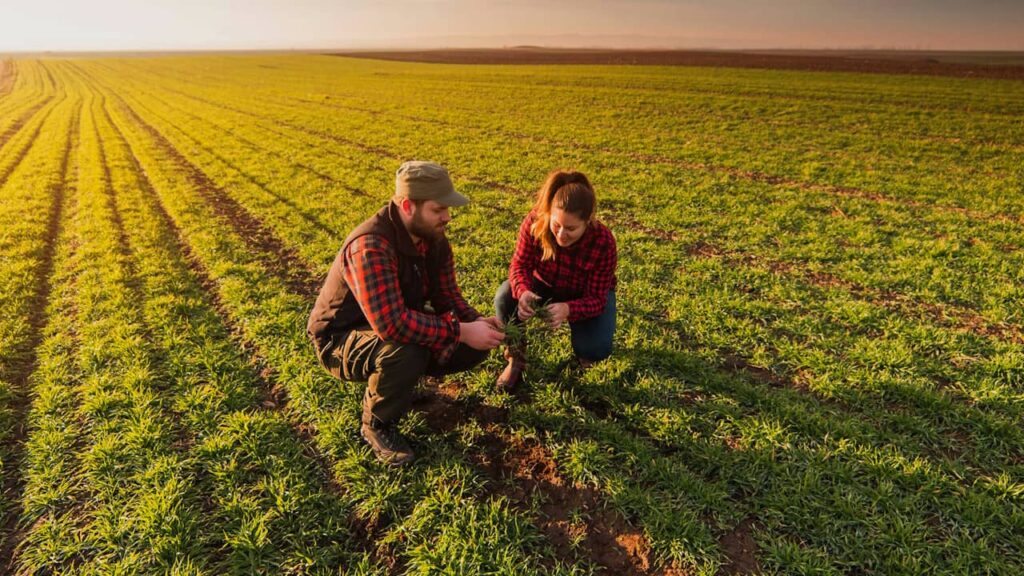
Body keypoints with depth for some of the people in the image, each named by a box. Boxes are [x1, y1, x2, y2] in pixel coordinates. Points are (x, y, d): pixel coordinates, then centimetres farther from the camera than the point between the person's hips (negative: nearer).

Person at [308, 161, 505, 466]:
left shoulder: (433, 237, -8)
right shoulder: (371, 246, -34)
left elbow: (447, 296, -2)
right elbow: (391, 323, -43)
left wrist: (477, 321, -22)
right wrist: (461, 331, -37)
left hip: (401, 325, 7)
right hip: (341, 339, -7)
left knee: (476, 345, -6)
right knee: (407, 350, -39)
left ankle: (402, 376, 14)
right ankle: (376, 424, -9)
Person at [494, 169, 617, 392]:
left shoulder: (603, 243, -33)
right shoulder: (535, 222, -31)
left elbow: (596, 299, -29)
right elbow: (520, 265, -22)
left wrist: (568, 309, -51)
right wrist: (523, 292, -46)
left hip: (588, 296, -1)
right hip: (545, 286, 2)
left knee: (596, 348, -27)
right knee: (505, 297, -29)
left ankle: (584, 352, 14)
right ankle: (516, 359, -4)